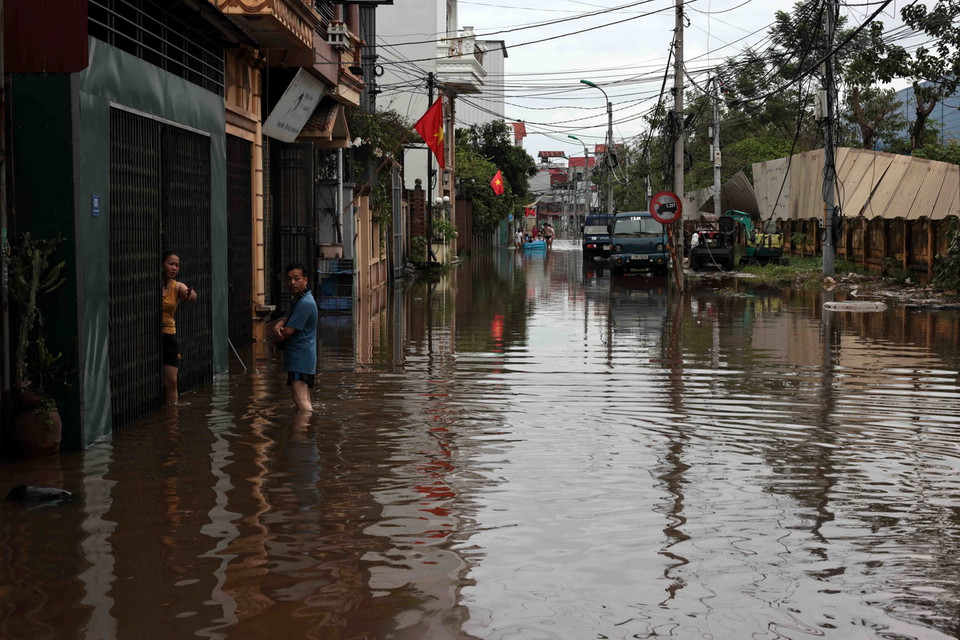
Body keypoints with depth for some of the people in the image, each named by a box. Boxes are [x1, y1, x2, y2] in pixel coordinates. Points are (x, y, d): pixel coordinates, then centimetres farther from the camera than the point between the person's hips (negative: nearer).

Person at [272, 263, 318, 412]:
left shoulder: (305, 303, -17)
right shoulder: (296, 300, 18)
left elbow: (288, 332, -19)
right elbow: (284, 320, 17)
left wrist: (276, 338, 2)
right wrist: (278, 327, -8)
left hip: (300, 359, -11)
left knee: (300, 399, -17)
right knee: (305, 399, 15)